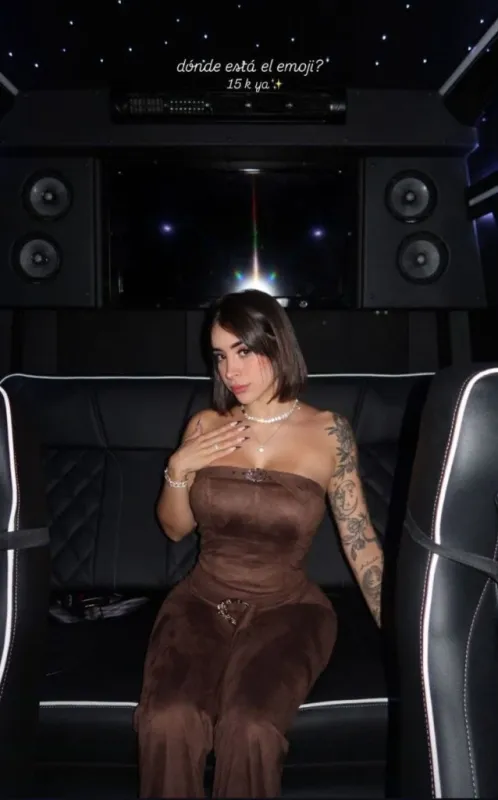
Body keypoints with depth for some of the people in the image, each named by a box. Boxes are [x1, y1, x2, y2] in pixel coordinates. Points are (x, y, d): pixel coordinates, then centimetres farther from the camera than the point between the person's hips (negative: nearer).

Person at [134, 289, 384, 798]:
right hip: (201, 602, 2)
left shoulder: (329, 432, -5)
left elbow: (359, 541, 0)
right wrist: (177, 468, -6)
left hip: (287, 608, -2)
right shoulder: (205, 426, 3)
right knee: (168, 722, -27)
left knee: (249, 728, -31)